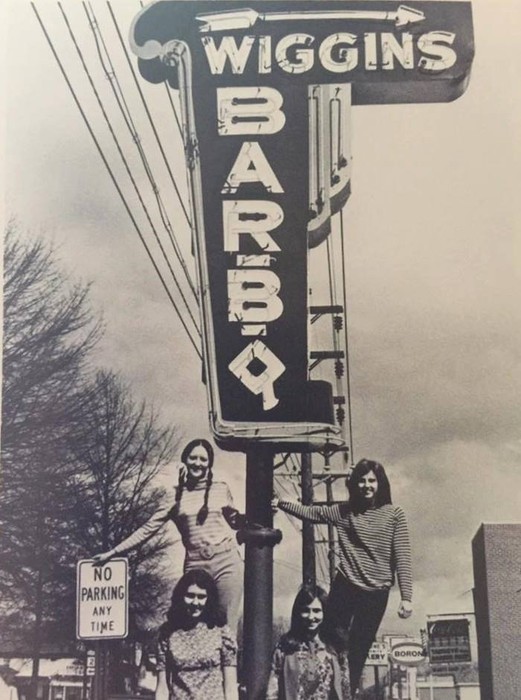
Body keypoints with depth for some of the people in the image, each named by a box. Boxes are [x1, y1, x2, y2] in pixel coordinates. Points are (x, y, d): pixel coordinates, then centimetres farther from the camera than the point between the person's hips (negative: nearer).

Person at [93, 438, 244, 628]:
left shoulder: (221, 490, 8)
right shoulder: (176, 496, 7)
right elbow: (147, 529, 10)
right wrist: (112, 553, 8)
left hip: (226, 562, 0)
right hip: (195, 566, 1)